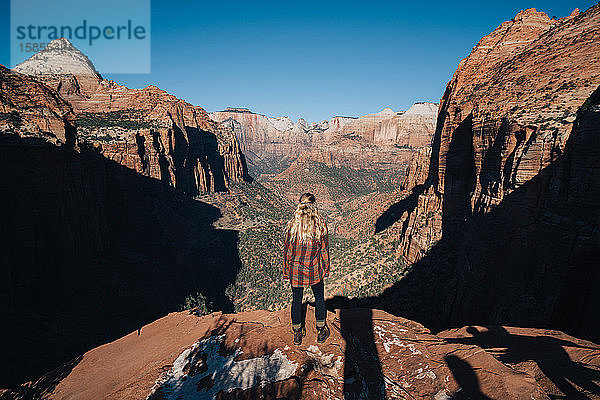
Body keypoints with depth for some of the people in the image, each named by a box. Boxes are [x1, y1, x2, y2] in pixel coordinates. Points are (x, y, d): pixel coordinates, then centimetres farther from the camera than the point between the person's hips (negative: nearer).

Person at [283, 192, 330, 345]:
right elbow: (324, 249, -5)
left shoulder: (292, 225, -12)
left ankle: (297, 334, 33)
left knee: (296, 300, 17)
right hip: (315, 270, 0)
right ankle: (321, 331, 34)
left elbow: (287, 250, -5)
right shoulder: (321, 224, -13)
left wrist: (286, 271, 8)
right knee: (319, 297, 22)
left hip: (296, 270, 1)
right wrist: (326, 269, 9)